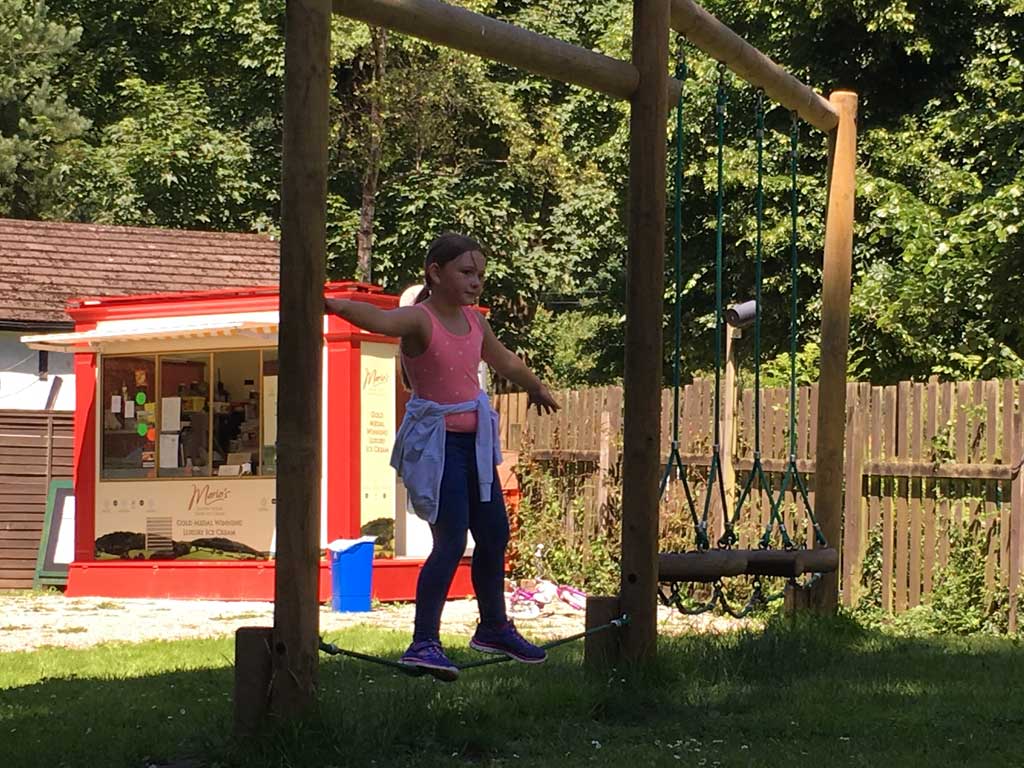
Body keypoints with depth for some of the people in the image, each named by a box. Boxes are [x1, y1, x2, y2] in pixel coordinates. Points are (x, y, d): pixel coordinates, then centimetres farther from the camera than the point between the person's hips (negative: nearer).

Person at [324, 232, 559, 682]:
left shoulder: (475, 321, 7)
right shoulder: (419, 320, -16)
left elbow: (504, 362, 28)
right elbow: (380, 320, -38)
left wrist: (537, 389, 45)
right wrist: (339, 306, -58)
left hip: (474, 438, 8)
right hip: (435, 441, -8)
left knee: (494, 533, 16)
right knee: (451, 539, -16)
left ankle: (494, 628, 35)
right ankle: (424, 643, -17)